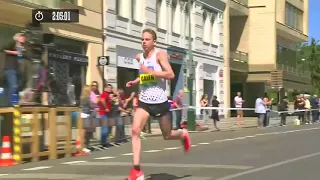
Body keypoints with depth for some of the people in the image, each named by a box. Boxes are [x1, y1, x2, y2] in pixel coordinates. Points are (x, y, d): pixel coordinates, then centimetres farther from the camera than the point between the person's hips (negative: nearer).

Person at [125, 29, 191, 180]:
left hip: (160, 101, -4)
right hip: (144, 101, 4)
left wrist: (150, 72, -26)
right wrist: (135, 81, 9)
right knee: (135, 131, -18)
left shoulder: (160, 55, -11)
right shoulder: (139, 57, 7)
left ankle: (183, 135, 49)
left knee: (167, 136, 11)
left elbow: (171, 75, -22)